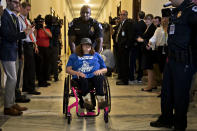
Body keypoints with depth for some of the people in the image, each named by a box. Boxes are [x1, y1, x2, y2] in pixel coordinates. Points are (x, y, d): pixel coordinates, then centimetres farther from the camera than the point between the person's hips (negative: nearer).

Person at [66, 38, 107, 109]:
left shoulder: (96, 55, 31)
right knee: (83, 80, -38)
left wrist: (100, 71, 0)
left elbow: (105, 69, 25)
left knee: (99, 78, -36)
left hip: (94, 76, 1)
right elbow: (68, 69, 15)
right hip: (80, 77, 0)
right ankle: (87, 100, -54)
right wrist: (76, 73, -7)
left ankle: (101, 100, -50)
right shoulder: (74, 56, 28)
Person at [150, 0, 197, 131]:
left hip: (184, 61, -9)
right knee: (167, 91, 17)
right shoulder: (175, 12, 14)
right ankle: (166, 119, 34)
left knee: (180, 95, 3)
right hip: (172, 59, 9)